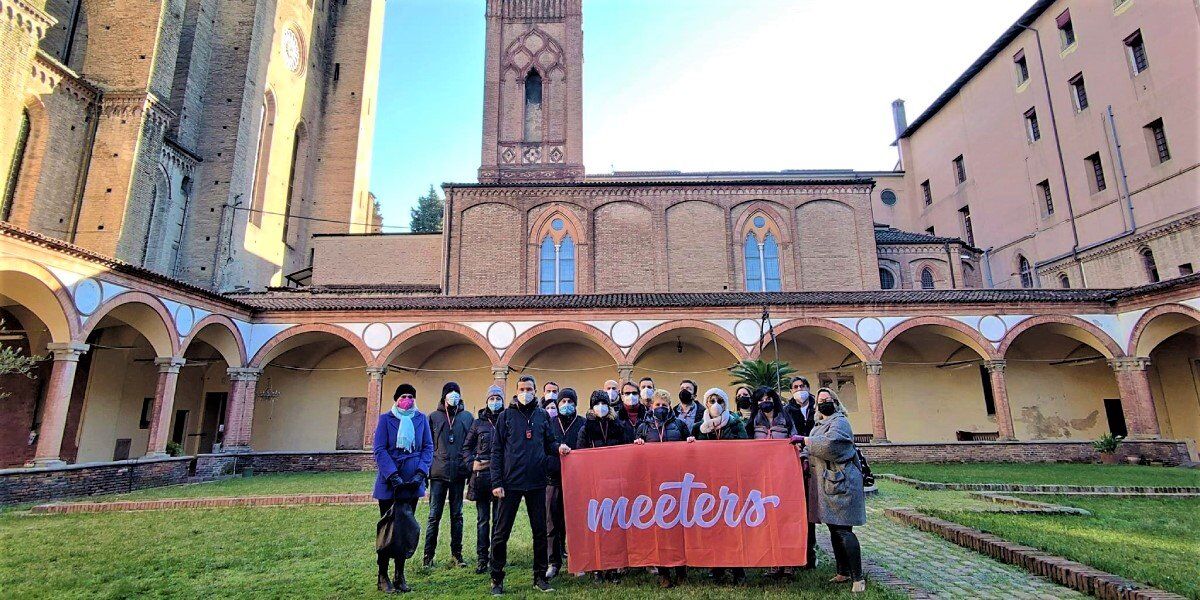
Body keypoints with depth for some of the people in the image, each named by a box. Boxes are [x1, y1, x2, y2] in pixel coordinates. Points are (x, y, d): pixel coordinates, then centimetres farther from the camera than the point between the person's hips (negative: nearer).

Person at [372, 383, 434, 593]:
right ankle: (383, 576, 17)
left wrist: (420, 473, -9)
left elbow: (428, 448, 4)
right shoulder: (386, 419, -2)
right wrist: (393, 476, -16)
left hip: (412, 482, 3)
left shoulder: (421, 418, 5)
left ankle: (400, 574, 20)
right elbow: (379, 449, -8)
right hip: (389, 482, -2)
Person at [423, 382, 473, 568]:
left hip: (458, 473, 1)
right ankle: (428, 554, 13)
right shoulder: (434, 417, 4)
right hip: (438, 473, -1)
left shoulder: (467, 418, 7)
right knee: (434, 515, 2)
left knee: (457, 515, 10)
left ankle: (456, 552, 20)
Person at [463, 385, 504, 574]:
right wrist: (471, 464, 0)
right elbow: (466, 447, 14)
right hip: (481, 476, 1)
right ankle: (482, 559, 16)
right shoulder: (478, 423, 8)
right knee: (482, 519, 8)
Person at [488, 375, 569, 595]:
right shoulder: (506, 416, 1)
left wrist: (558, 447, -8)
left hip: (537, 483, 3)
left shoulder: (542, 416, 8)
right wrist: (496, 482, -7)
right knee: (501, 533, 4)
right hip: (511, 483, -2)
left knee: (540, 531, 10)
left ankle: (540, 577, 24)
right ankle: (497, 579, 19)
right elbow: (497, 450, -1)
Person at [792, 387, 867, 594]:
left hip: (841, 482, -9)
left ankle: (858, 577, -2)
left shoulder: (839, 422, -8)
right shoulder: (819, 425, 18)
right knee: (834, 529, 14)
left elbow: (828, 443, -25)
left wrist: (804, 440, -16)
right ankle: (843, 572, 25)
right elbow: (816, 451, 22)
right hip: (826, 483, 9)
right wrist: (806, 456, 3)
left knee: (843, 530, -9)